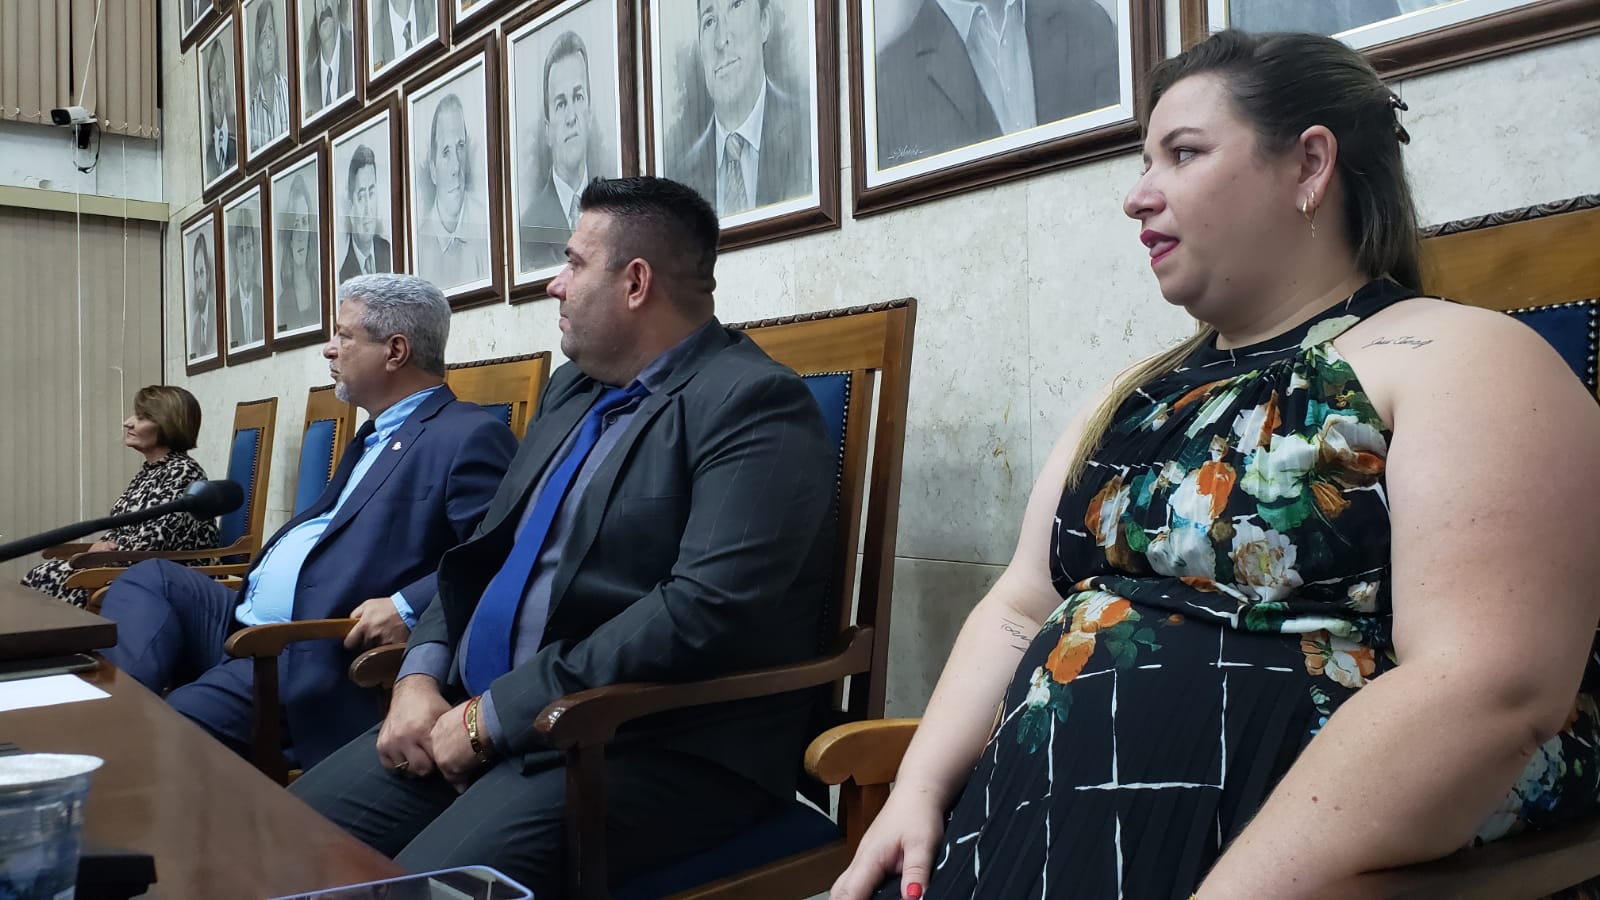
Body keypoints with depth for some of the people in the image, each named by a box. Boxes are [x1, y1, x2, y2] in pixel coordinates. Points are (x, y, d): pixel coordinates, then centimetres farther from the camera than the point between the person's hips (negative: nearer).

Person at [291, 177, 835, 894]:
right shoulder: (572, 389, 16)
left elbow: (707, 611, -24)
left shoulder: (754, 404, -13)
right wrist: (420, 678, 1)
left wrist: (494, 714, -19)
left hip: (650, 748, -8)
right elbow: (488, 548, 19)